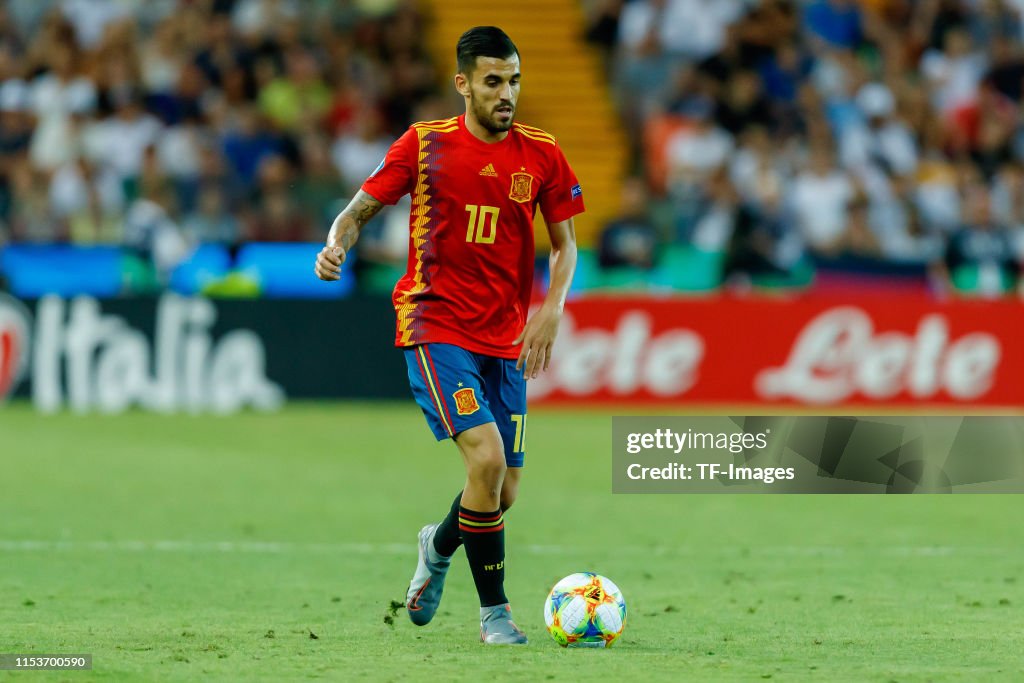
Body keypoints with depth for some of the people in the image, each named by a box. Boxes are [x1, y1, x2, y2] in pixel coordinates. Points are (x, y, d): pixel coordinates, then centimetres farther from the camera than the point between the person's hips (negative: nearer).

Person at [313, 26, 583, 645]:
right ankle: (494, 611, -11)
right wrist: (337, 245, -17)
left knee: (504, 493, 5)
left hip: (505, 339, 4)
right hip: (436, 328, -4)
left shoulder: (541, 155, 4)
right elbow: (361, 208, 5)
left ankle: (439, 545, 40)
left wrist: (552, 308, -9)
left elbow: (565, 244, 9)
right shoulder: (425, 144, -2)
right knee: (487, 456, -23)